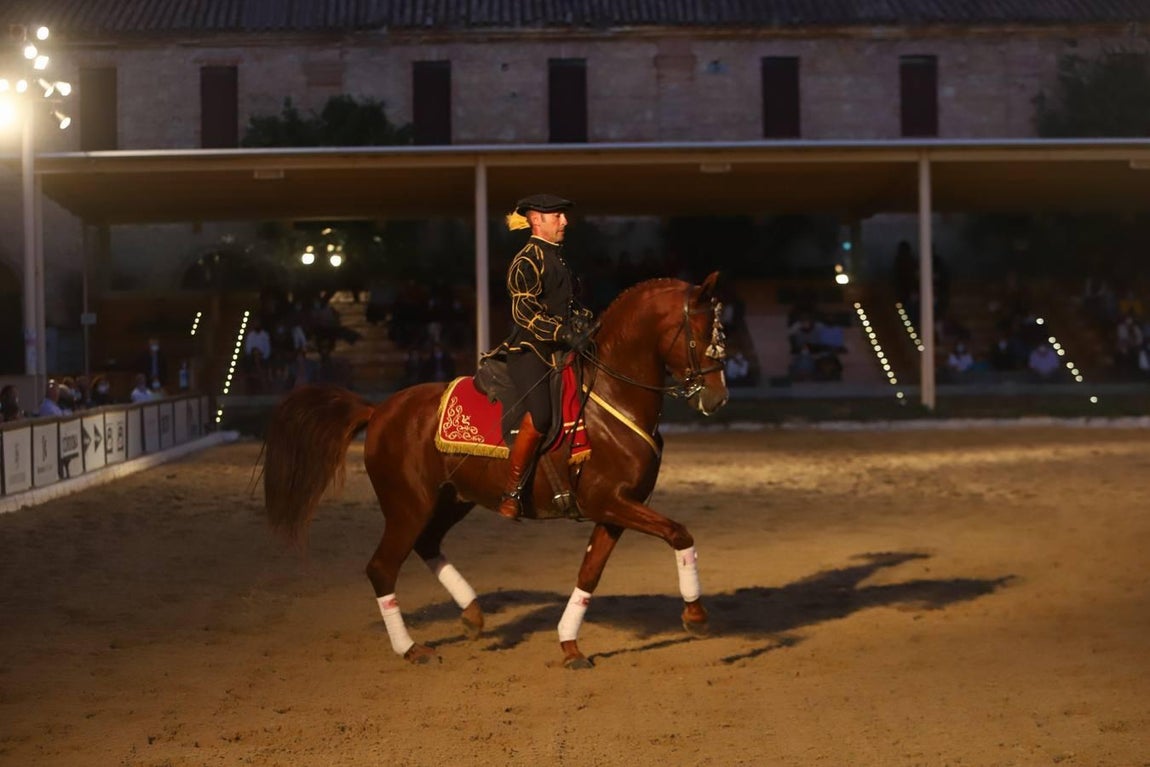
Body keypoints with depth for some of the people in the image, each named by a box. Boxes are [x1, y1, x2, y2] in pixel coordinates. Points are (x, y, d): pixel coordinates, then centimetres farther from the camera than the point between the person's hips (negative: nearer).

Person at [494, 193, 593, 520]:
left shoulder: (557, 259, 22)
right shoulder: (527, 261, -6)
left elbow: (569, 306, 28)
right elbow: (524, 311, -17)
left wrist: (585, 322, 7)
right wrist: (564, 332, -26)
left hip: (559, 351, 9)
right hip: (528, 350, -9)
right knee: (541, 414, -30)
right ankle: (511, 492, -21)